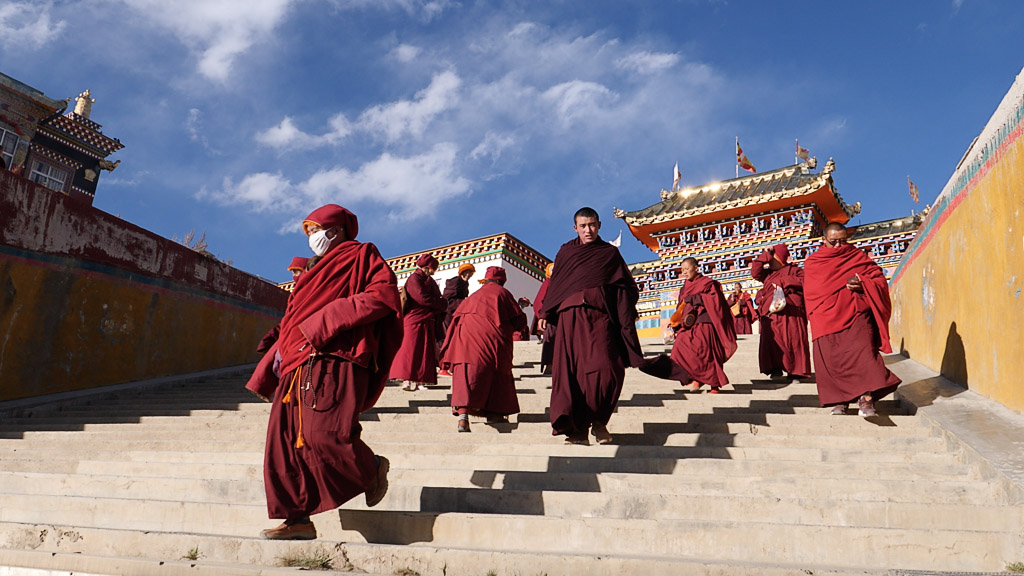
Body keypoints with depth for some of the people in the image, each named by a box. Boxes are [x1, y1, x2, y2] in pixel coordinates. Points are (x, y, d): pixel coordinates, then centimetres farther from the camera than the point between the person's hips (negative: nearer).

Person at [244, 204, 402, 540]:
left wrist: (325, 321, -14)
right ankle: (298, 519, 2)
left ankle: (371, 468, 10)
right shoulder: (319, 273, 32)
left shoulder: (362, 256, 8)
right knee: (286, 440, -2)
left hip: (334, 363, -8)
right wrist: (269, 374, 23)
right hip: (299, 367, 9)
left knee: (325, 436, -18)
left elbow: (384, 295, -10)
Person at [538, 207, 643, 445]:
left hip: (599, 319, -1)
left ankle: (598, 421, 5)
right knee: (569, 372, -8)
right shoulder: (566, 251, 19)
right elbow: (554, 284, 19)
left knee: (606, 371, -16)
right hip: (569, 318, 1)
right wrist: (545, 314, 8)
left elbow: (627, 288, 13)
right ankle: (577, 429, -3)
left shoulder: (610, 253, 15)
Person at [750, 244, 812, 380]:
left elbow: (803, 282, -10)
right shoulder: (768, 273, 21)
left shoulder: (794, 270, 6)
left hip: (790, 314, -4)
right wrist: (765, 255, 4)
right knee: (771, 341, -3)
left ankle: (795, 371, 1)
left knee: (793, 341, -6)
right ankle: (775, 369, 5)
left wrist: (782, 282, -10)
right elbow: (755, 272, 7)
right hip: (771, 314, 5)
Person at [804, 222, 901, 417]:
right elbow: (811, 293, 7)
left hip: (856, 315, -1)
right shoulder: (813, 263, 14)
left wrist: (862, 285, -12)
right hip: (827, 318, 1)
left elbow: (880, 280, 9)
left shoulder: (858, 256, 14)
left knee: (862, 353, -19)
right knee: (832, 360, -5)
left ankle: (866, 400, -25)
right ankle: (839, 400, 3)